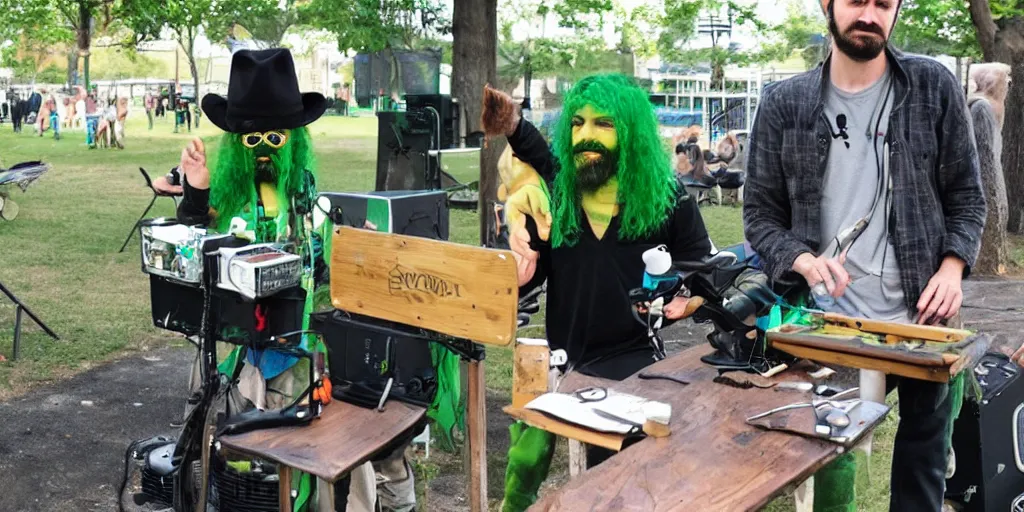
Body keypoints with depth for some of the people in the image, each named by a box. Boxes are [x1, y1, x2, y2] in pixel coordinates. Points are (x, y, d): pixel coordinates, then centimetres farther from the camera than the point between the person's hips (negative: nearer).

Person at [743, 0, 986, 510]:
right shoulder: (784, 103, 1)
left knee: (922, 465, 15)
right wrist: (803, 260, -16)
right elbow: (760, 211, 3)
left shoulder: (934, 87, 2)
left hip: (920, 321, 1)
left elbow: (966, 196, 6)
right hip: (825, 327, 0)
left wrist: (953, 266, -11)